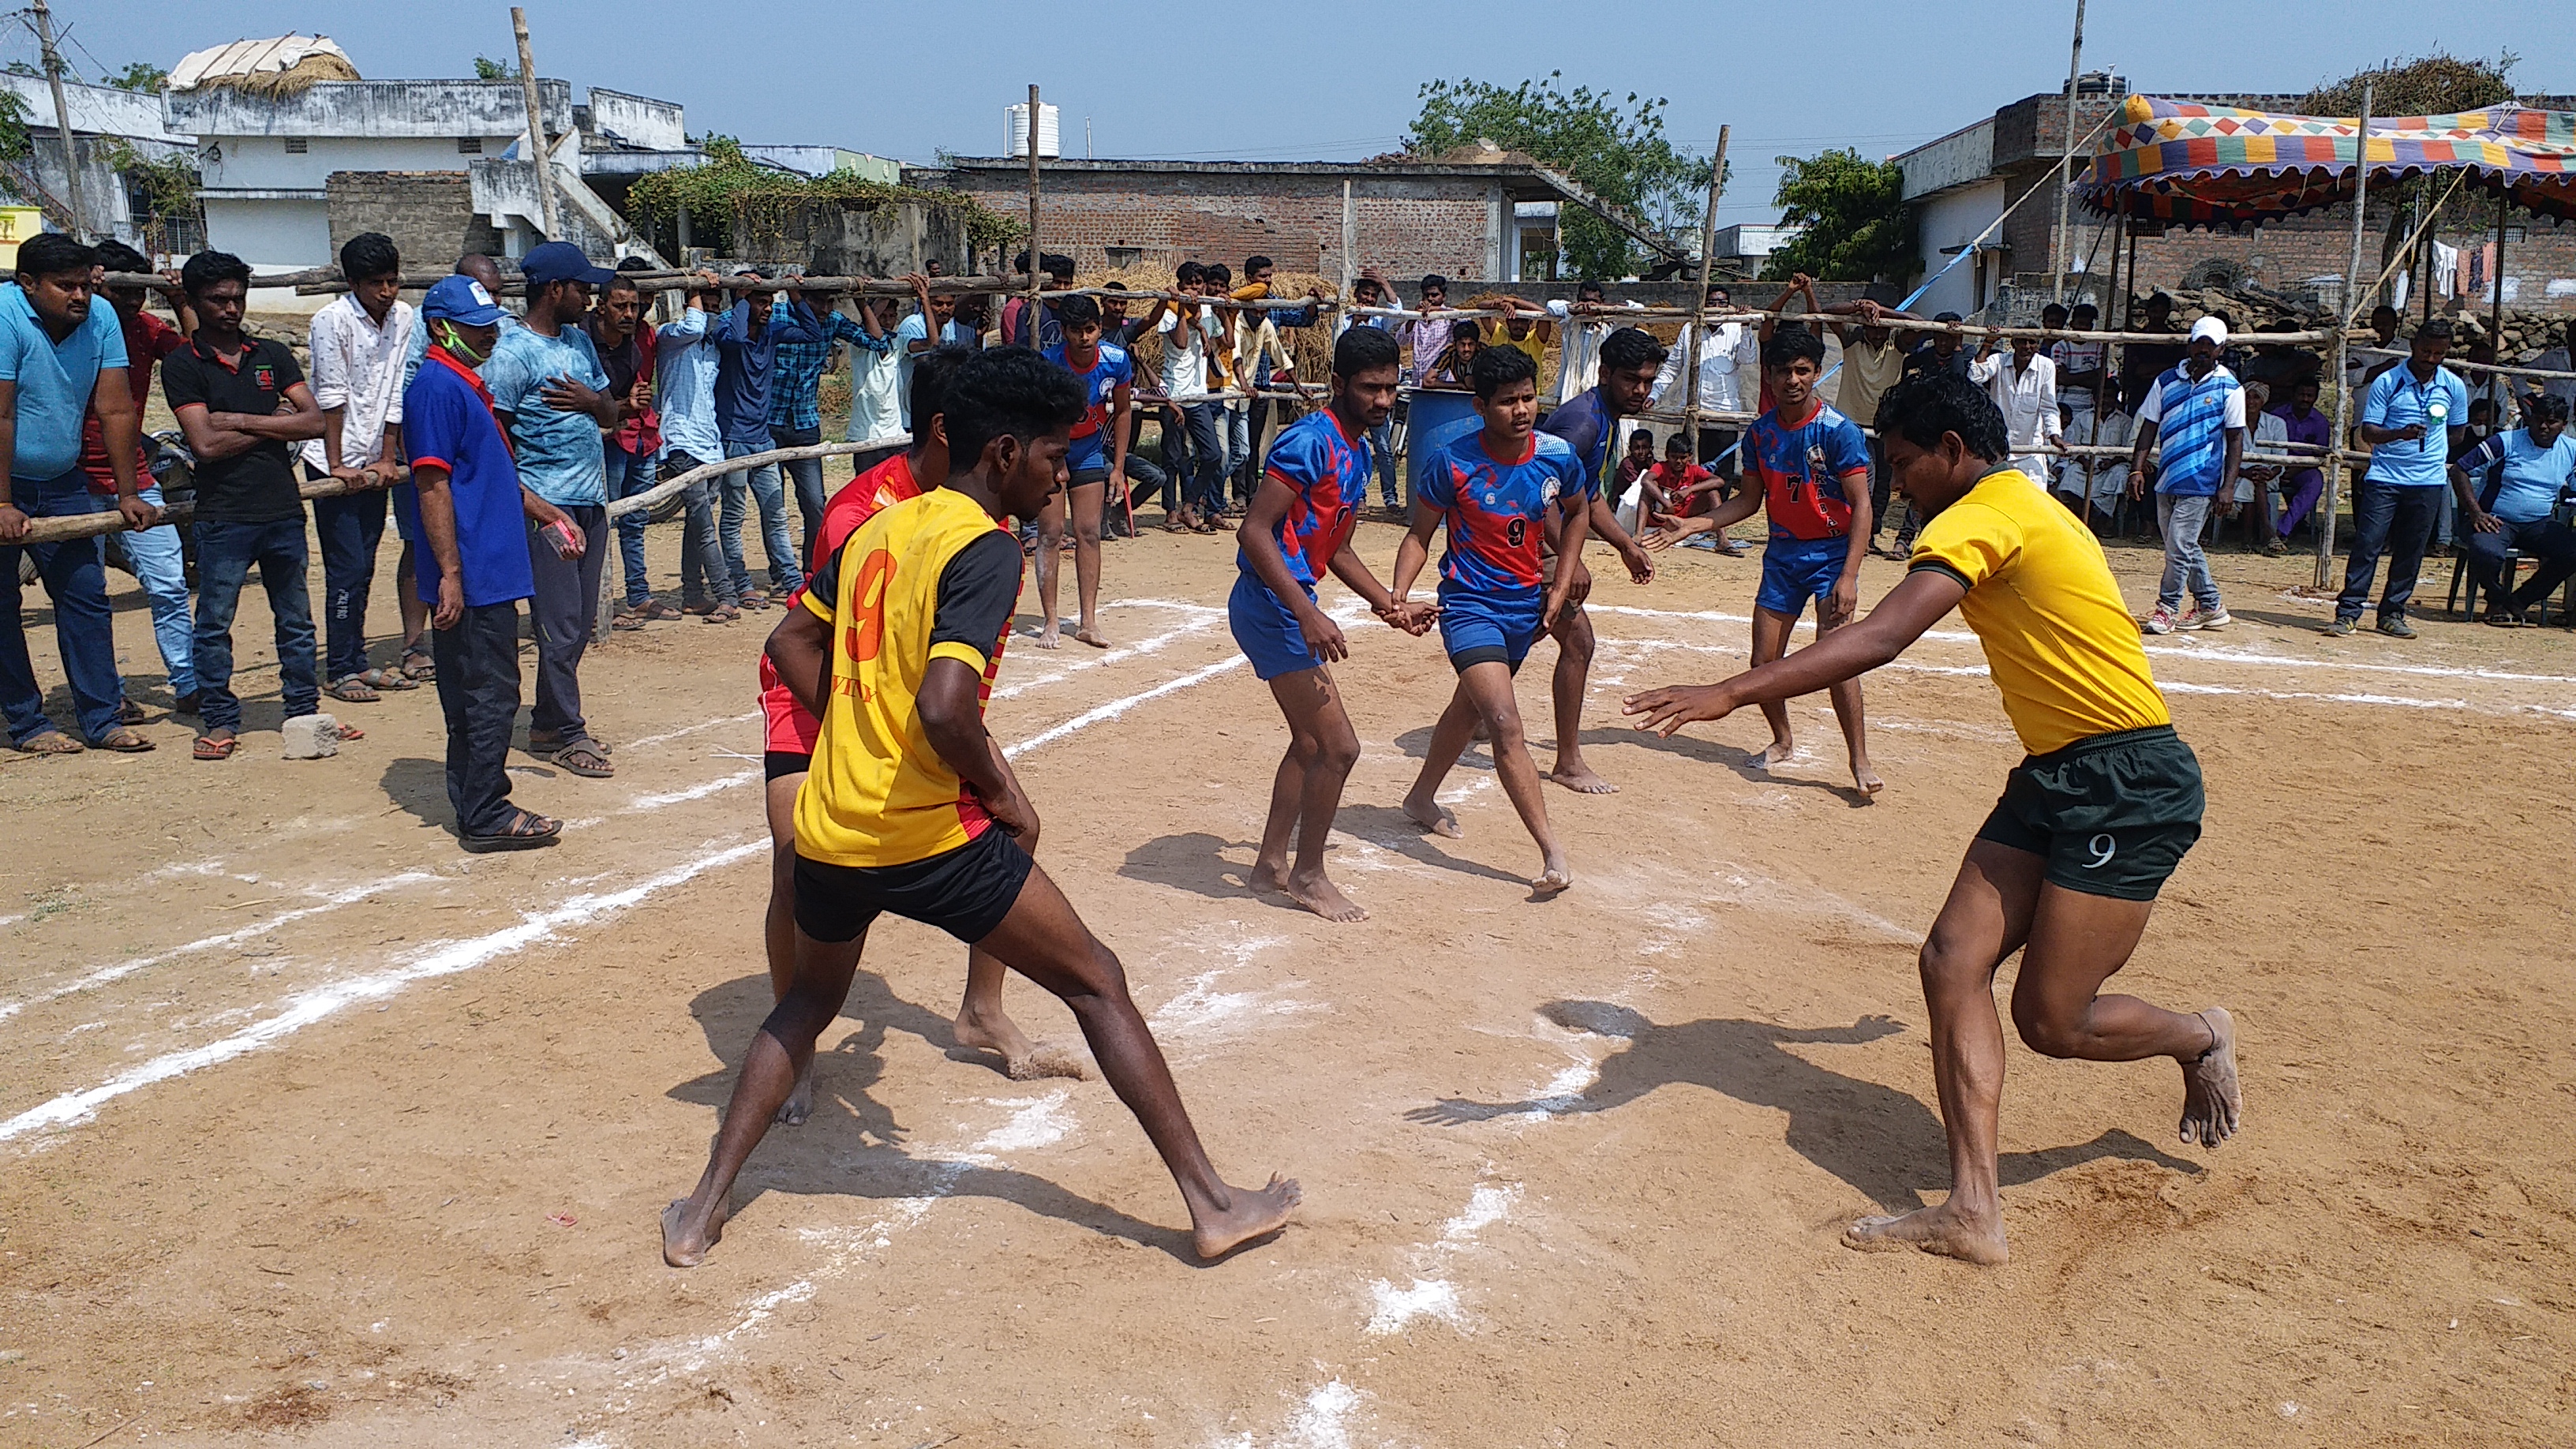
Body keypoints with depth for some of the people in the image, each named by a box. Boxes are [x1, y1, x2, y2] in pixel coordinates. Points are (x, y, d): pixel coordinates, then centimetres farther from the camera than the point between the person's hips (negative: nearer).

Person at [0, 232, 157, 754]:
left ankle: (102, 720, 7)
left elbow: (116, 409, -4)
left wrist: (127, 494, -5)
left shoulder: (101, 318, -5)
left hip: (62, 483, 5)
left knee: (86, 595, 3)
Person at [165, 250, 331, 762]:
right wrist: (273, 424, -4)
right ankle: (219, 720, 13)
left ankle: (304, 710, 21)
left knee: (296, 619, 11)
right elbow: (206, 445, -11)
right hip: (223, 515, -3)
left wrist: (240, 420, -8)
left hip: (283, 508, 4)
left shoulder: (272, 354, 11)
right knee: (214, 622, 2)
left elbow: (314, 421, -1)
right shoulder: (182, 365, -1)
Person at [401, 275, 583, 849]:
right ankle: (486, 818, 1)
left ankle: (476, 805, 23)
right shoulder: (436, 387, -13)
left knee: (474, 695, 15)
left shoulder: (470, 386, 18)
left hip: (492, 574, 10)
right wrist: (450, 574, -23)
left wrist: (547, 514, 27)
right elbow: (432, 485, -19)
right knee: (490, 695, -6)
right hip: (472, 579, -10)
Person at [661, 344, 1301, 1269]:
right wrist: (1003, 793, -11)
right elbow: (945, 705, -28)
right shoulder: (985, 548, -14)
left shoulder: (880, 528, 10)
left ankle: (703, 1209, 30)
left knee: (810, 1000, 31)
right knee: (1096, 982, 6)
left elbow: (791, 643, 19)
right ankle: (1213, 1207, 10)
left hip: (828, 828, 7)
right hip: (928, 836, -7)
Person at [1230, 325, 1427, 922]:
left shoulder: (1359, 453, 12)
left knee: (1310, 742, 19)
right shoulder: (1310, 441, -18)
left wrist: (1390, 605, 15)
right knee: (1339, 746, -6)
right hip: (1271, 605, -10)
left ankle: (1271, 864, 31)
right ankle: (1307, 875, 11)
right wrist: (1308, 615, -28)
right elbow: (1253, 531, -24)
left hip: (1290, 606, 10)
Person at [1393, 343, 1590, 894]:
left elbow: (1578, 512, 12)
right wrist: (1398, 594, -21)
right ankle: (1552, 853, -19)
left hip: (1526, 604, 5)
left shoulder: (1558, 455, -8)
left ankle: (1422, 797, 48)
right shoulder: (1451, 462, -17)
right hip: (1470, 605, -5)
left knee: (1471, 707, 24)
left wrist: (1561, 585, 6)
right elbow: (1420, 534, -6)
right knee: (1505, 724, -19)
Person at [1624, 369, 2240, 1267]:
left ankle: (2202, 1041, 28)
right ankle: (1972, 1210, -3)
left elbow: (1880, 639, -30)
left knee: (2051, 1020, -5)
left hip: (2129, 786, -10)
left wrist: (1731, 694, -35)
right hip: (2054, 778, 10)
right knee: (1954, 961, -4)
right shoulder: (2022, 508, 16)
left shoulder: (1985, 515, -16)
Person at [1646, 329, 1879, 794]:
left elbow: (1861, 505, -15)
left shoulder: (1838, 430, -14)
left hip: (1831, 553, -5)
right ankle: (1784, 741, 31)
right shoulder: (1760, 433, 2)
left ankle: (1860, 760, -12)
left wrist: (1848, 576, -23)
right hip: (1782, 554, 5)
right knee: (1763, 662, 6)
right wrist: (1692, 526, 2)